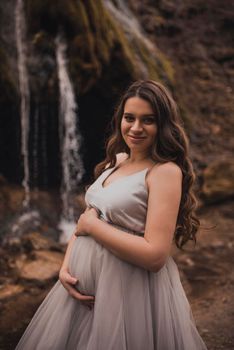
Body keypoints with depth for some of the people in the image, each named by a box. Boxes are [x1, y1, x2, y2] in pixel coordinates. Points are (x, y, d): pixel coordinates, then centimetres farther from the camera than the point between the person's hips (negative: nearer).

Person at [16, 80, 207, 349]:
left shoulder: (165, 172, -15)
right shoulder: (115, 161, 8)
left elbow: (154, 255, -23)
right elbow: (84, 220, 11)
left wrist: (92, 225, -14)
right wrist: (66, 266, -6)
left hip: (132, 292, -7)